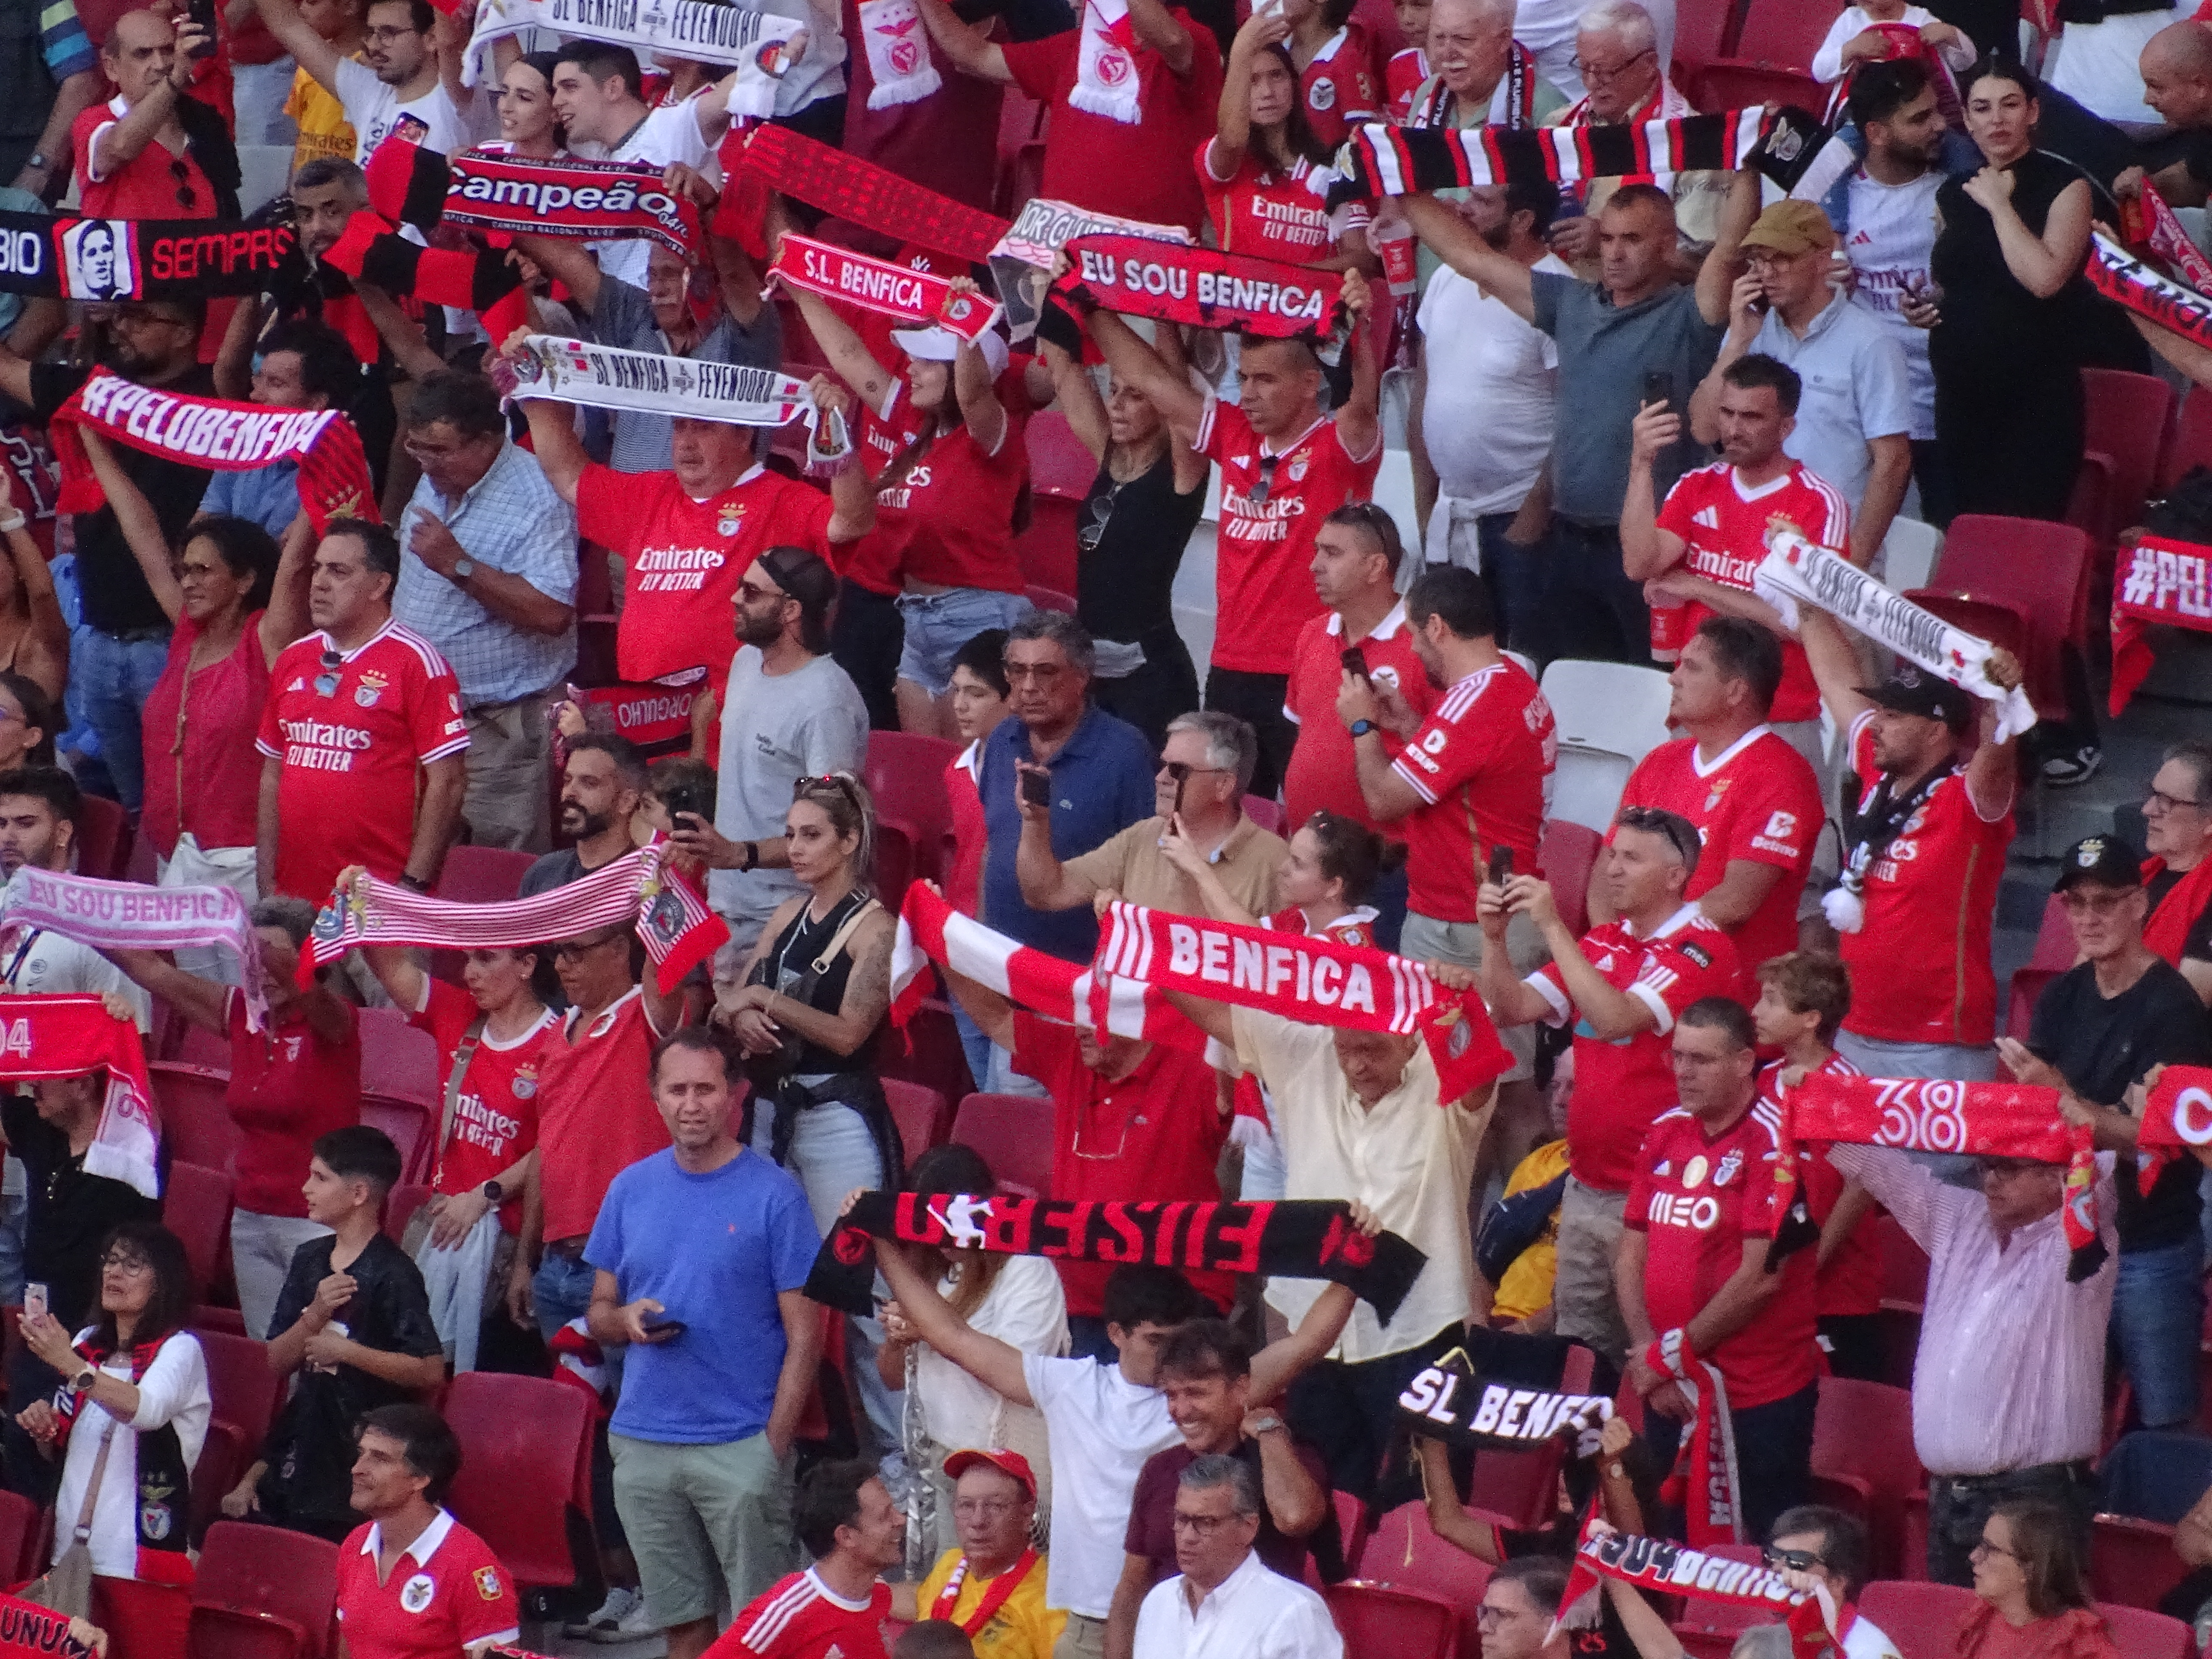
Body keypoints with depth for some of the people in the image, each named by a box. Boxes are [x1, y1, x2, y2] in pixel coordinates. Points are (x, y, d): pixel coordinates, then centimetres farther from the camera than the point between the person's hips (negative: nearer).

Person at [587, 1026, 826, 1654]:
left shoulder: (773, 1193, -5)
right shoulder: (632, 1189, 9)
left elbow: (804, 1336, -5)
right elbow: (598, 1312, 16)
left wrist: (774, 1444, -12)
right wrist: (627, 1320, -8)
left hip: (742, 1444, -4)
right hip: (643, 1446, 4)